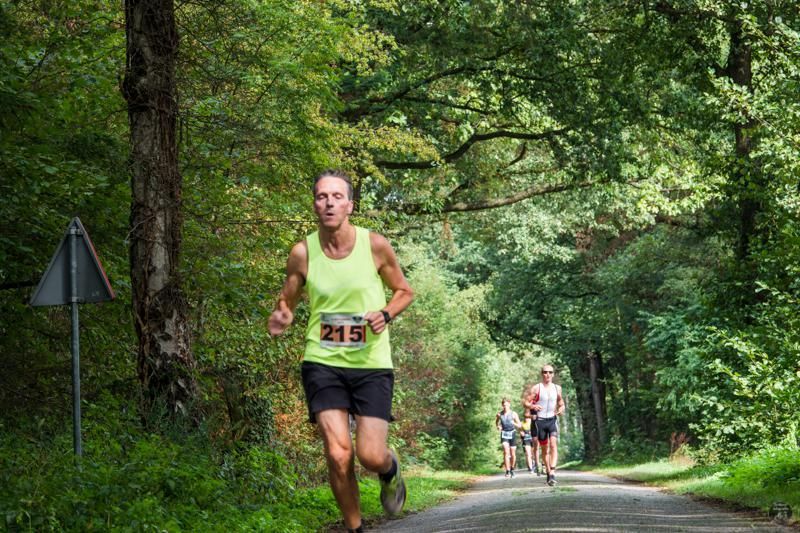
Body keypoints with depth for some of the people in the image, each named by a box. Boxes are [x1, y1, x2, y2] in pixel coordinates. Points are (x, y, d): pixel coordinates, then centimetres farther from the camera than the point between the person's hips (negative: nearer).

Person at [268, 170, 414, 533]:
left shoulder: (375, 246, -6)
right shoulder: (302, 253, -4)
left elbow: (404, 291, 8)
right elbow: (286, 301, 10)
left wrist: (386, 314, -12)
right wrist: (281, 318, -13)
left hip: (371, 364, 0)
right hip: (322, 363, 0)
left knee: (370, 456, -8)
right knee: (338, 454, -13)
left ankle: (391, 471, 31)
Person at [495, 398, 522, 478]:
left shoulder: (514, 414, -4)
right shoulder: (500, 414, 0)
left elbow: (519, 425, 0)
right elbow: (496, 422, 21)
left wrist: (514, 423, -20)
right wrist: (498, 426, 0)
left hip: (512, 434, 0)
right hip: (504, 434, 0)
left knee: (513, 454, 5)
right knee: (506, 452, -17)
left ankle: (512, 469, 29)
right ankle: (507, 471, -20)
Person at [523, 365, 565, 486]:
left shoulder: (557, 388, 7)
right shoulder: (537, 388, -2)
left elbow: (561, 403, 19)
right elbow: (526, 402, -2)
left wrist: (561, 409, -3)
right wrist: (533, 406, -23)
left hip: (552, 420, 1)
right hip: (540, 421, -1)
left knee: (553, 445, -18)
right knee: (544, 448, 7)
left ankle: (552, 473, -27)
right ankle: (548, 472, 21)